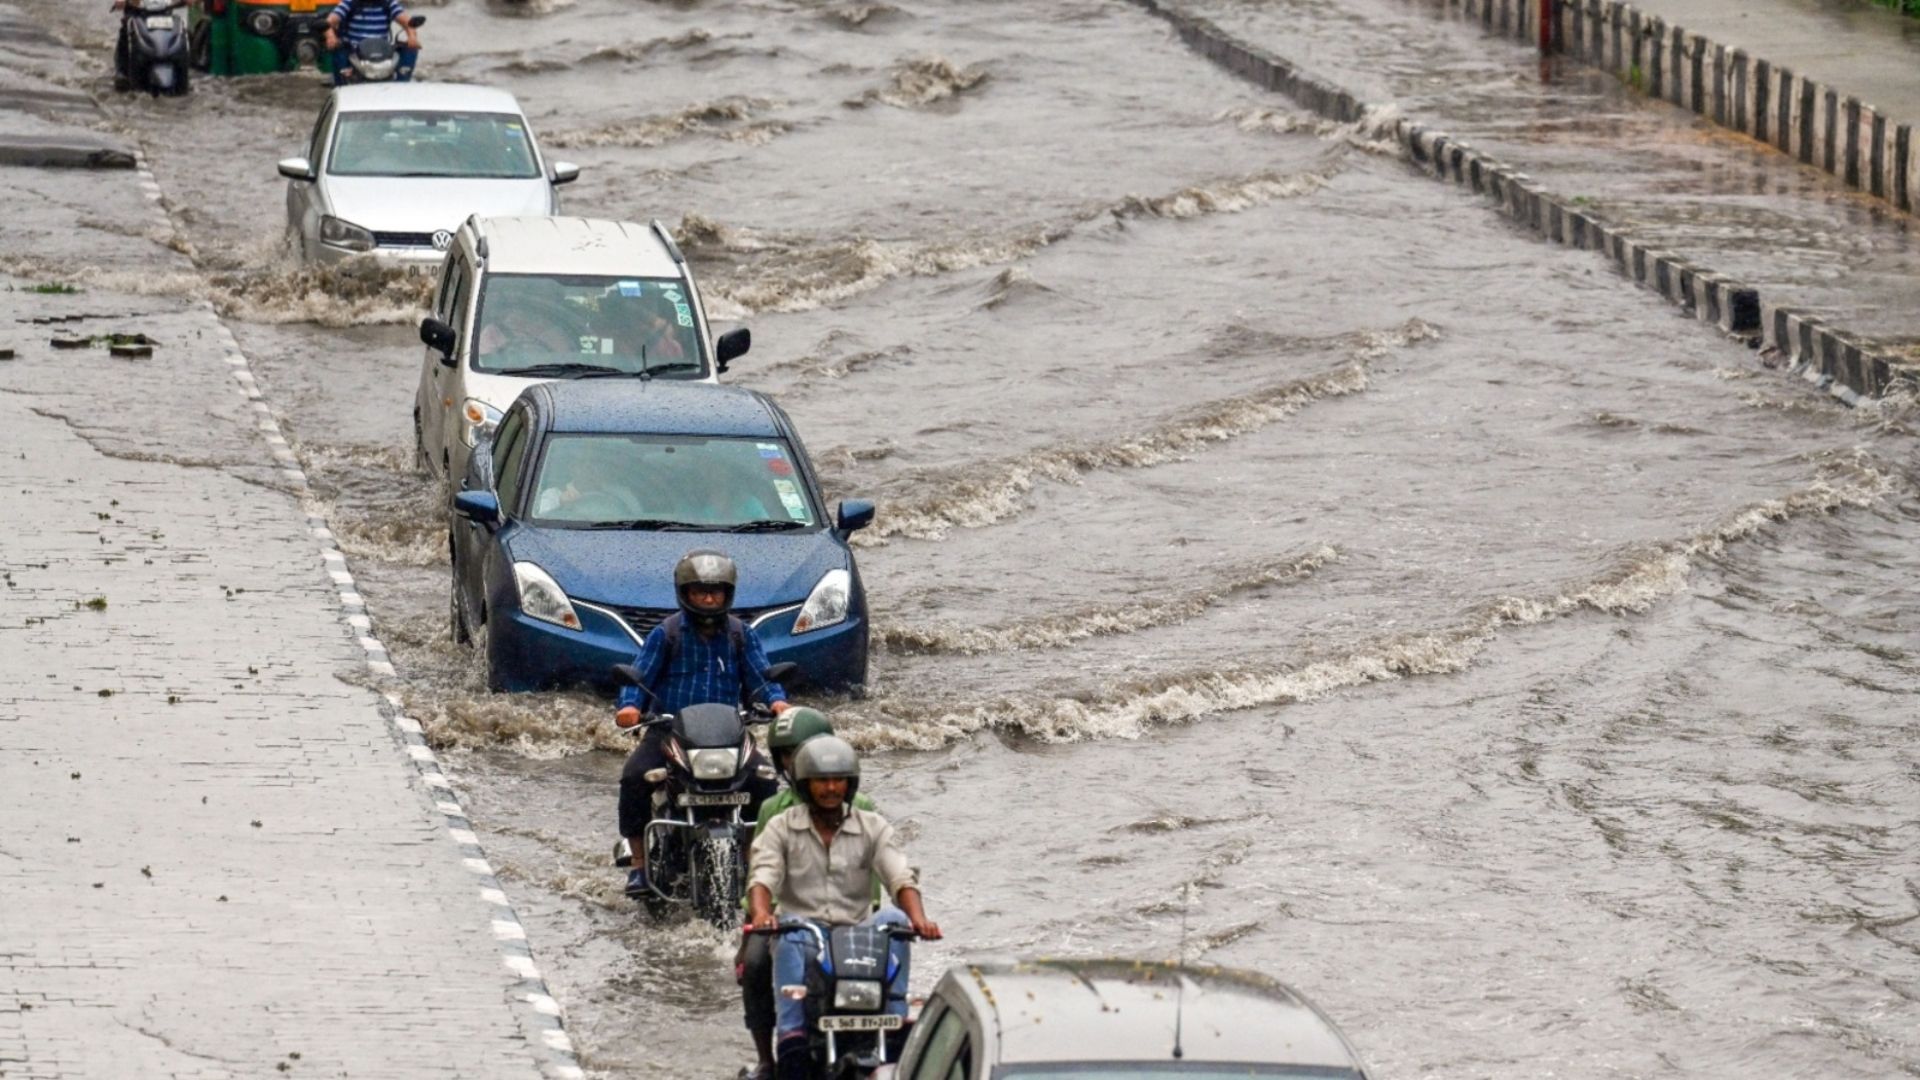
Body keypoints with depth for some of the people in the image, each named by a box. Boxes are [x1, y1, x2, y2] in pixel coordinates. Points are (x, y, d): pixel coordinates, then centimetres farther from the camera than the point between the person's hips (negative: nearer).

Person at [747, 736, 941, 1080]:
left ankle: (895, 1022, -32)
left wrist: (919, 919, -26)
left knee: (893, 919, -28)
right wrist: (760, 913, -32)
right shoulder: (782, 829, 9)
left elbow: (901, 879, -4)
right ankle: (791, 1035, -48)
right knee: (790, 940, -35)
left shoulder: (873, 828, 10)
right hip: (802, 933, -1)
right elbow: (763, 877, -8)